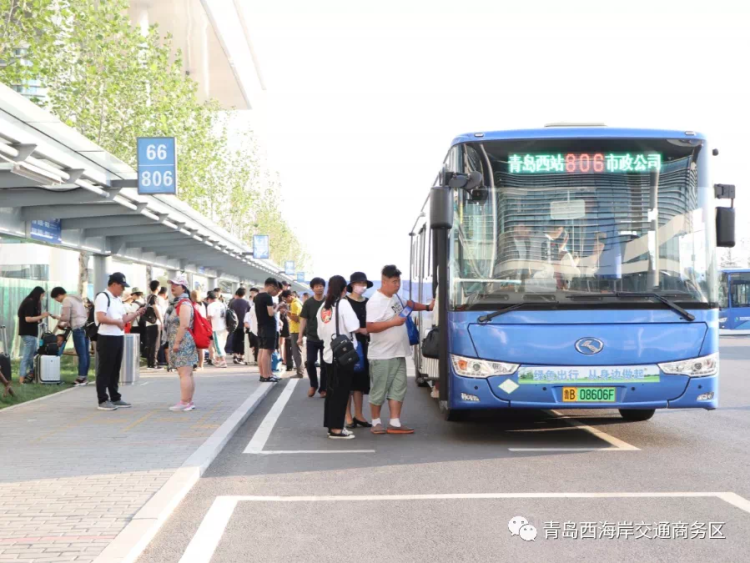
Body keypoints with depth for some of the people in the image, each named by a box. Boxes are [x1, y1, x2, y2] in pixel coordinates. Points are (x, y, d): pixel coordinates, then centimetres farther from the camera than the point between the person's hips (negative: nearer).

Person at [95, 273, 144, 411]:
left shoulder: (118, 300, 17)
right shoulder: (102, 297, -12)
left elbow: (124, 318, 19)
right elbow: (101, 318, -24)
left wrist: (137, 313, 6)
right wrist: (117, 321, -18)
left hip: (119, 338, 9)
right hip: (106, 338, -9)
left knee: (115, 370, 14)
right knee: (104, 370, -3)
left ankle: (115, 398, 22)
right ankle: (103, 400, 2)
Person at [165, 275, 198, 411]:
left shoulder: (184, 303, -14)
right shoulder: (177, 303, 19)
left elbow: (184, 325, -23)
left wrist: (177, 342, -23)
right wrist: (174, 343, 24)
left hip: (183, 344, -11)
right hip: (181, 344, 11)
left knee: (184, 374, -12)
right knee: (187, 374, 12)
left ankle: (184, 402, -14)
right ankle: (189, 401, 16)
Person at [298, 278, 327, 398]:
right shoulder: (308, 303, 0)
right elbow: (303, 320, 1)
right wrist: (300, 336, -5)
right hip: (311, 338, 0)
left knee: (324, 364, 2)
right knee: (310, 362, -7)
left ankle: (323, 388, 13)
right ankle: (313, 385, 16)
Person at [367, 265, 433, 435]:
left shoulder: (395, 297, 10)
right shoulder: (376, 301, -16)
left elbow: (409, 304, 31)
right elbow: (370, 327, -23)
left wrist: (427, 307, 17)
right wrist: (393, 322, -24)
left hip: (399, 354, 8)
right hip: (382, 356, -8)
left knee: (398, 389, 6)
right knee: (379, 390, 3)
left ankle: (395, 423, 10)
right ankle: (376, 422, 16)